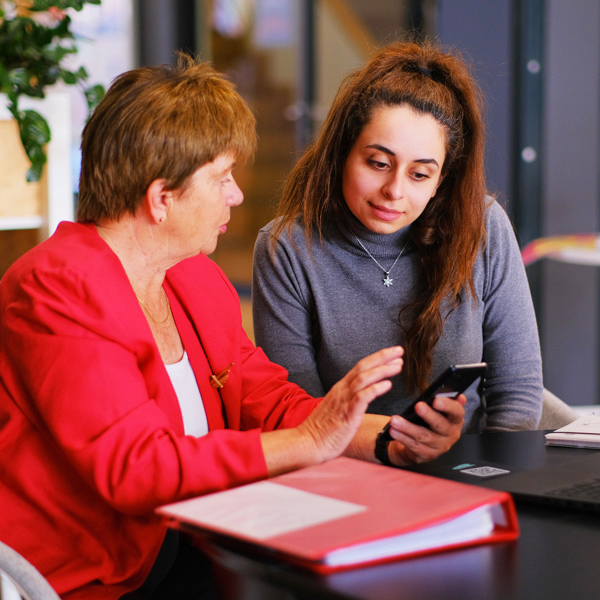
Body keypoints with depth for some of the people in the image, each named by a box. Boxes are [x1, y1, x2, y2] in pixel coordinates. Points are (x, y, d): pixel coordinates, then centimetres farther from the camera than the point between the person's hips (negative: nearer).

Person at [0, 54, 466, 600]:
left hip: (190, 549, 8)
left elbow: (267, 402, 10)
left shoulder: (199, 278, 13)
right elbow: (133, 467, -24)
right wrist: (309, 441, -23)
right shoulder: (58, 289, -16)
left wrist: (386, 437, -7)